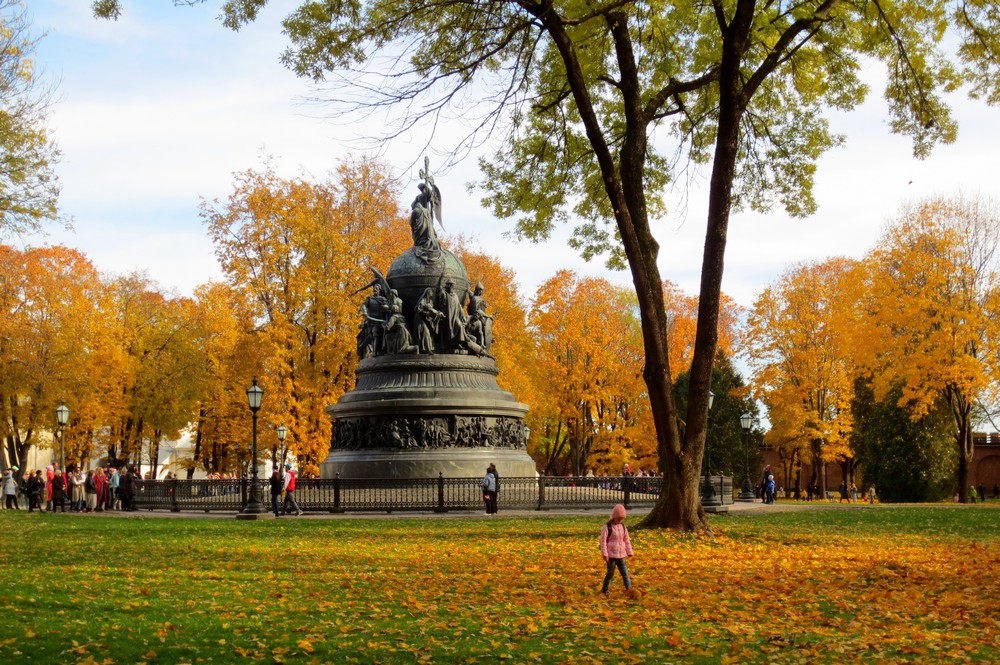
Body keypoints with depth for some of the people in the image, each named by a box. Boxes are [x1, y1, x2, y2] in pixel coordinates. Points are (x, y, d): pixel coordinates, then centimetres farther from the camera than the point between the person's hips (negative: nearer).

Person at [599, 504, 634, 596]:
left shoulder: (623, 527, 7)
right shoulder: (607, 527, -10)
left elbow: (627, 540, 14)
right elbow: (603, 541, -12)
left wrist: (629, 553, 12)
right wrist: (604, 554, -16)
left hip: (621, 555, 5)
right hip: (611, 555, -5)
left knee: (625, 572, 2)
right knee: (610, 573, 2)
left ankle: (629, 588, 3)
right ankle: (604, 590, 15)